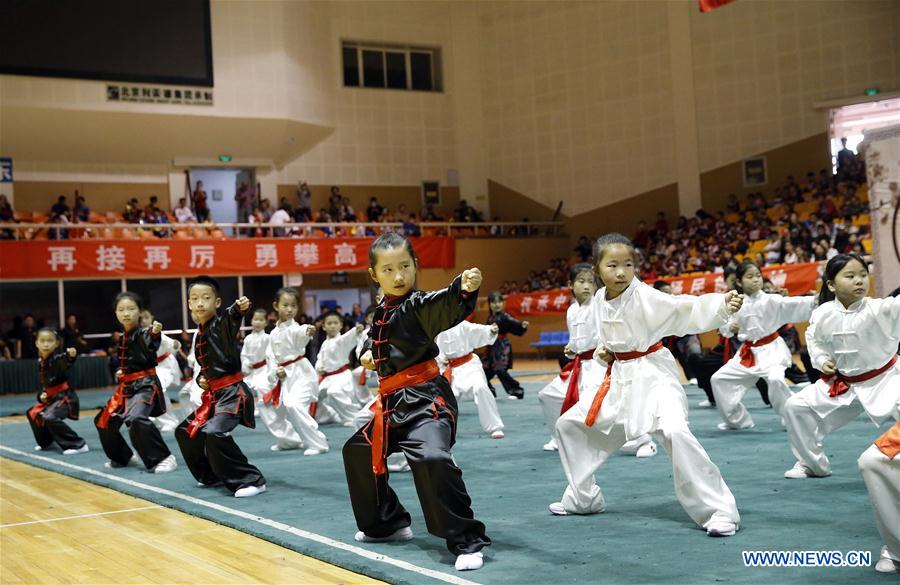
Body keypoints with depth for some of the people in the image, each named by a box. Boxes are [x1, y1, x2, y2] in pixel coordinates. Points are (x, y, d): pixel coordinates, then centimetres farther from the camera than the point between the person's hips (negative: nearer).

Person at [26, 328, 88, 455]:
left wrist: (71, 356, -65)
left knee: (50, 417, -27)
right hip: (51, 397, 9)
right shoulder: (41, 362, 4)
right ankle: (47, 441, 40)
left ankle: (78, 445, -22)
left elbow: (66, 364, -44)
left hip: (65, 396, -9)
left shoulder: (58, 357, -19)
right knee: (33, 414, 21)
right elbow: (44, 383, 16)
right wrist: (41, 394, -1)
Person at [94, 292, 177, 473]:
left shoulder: (143, 333, -15)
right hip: (127, 387, 9)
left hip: (145, 385, -9)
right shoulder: (122, 337, 9)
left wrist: (155, 333, -60)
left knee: (136, 419, -33)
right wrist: (120, 372, 11)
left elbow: (151, 344, -41)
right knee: (104, 421, 15)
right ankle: (123, 457, 34)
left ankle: (164, 458, -25)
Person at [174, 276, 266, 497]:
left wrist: (239, 309, -59)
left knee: (215, 433, -28)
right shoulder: (200, 333, 11)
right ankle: (213, 476, 32)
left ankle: (251, 481, -19)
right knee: (185, 431, 18)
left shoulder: (222, 324, -12)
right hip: (213, 394, 10)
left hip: (232, 393, -10)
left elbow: (232, 317, -38)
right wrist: (200, 379, 5)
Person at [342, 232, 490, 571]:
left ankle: (467, 541, -21)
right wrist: (369, 353, 9)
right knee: (358, 451, 22)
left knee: (432, 458, -31)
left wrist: (465, 289, -57)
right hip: (392, 402, 10)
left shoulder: (418, 305, -12)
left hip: (425, 399, -9)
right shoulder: (382, 311, 11)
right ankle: (387, 523, 37)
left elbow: (444, 305, -36)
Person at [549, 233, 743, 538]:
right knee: (569, 424, 13)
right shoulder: (600, 300, 1)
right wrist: (603, 350, 2)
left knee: (675, 432, -31)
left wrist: (722, 305, -51)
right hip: (619, 377, 7)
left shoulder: (645, 296, -19)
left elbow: (685, 307, -35)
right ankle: (583, 498, 32)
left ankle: (718, 510, -20)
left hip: (653, 375, -7)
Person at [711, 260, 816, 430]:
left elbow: (793, 305, -26)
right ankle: (737, 419, 26)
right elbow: (723, 327, 8)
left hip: (770, 350, -5)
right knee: (719, 379, 8)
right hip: (747, 352, 5)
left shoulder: (770, 300, -11)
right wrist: (730, 328, -15)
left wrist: (814, 301, -42)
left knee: (776, 379, -31)